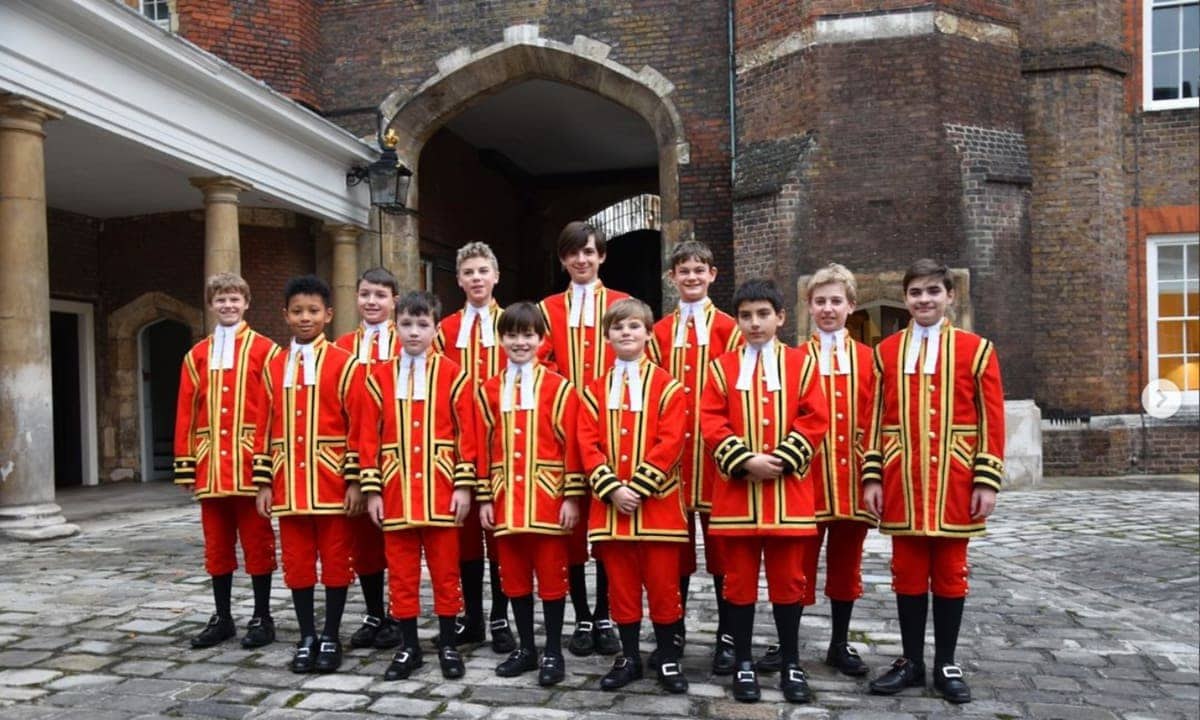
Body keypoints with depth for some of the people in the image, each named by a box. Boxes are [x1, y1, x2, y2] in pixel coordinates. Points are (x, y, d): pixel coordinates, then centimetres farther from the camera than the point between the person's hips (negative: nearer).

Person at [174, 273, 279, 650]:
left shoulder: (264, 350, -1)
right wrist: (186, 466, 4)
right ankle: (222, 618, 24)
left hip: (250, 464, -4)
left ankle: (262, 618, 15)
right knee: (217, 543, 12)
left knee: (257, 542, 5)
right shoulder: (196, 356, 11)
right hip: (211, 467, 4)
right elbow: (186, 414, 9)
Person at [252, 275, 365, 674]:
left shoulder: (344, 364, -3)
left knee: (335, 560, 6)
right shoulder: (273, 366, 9)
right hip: (289, 484, 4)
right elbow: (265, 428, 9)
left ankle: (331, 638, 19)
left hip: (332, 483, -3)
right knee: (297, 562, 10)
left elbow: (357, 427, -6)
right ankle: (307, 637, 24)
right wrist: (263, 482, 5)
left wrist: (355, 480, -10)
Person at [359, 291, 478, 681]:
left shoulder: (452, 374, -1)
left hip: (441, 491, -1)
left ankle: (448, 645, 22)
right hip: (396, 491, 2)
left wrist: (464, 485, -7)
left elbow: (466, 432, -2)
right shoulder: (380, 376, 4)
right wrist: (372, 489, -1)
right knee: (401, 572, 9)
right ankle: (409, 647, 23)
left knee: (445, 569, 8)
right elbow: (369, 436, 3)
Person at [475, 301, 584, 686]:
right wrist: (484, 498, 5)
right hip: (505, 501, 3)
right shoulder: (488, 390, 7)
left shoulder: (559, 387, -3)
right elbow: (483, 447, 8)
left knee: (551, 576, 5)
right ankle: (526, 648, 26)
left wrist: (572, 497, -8)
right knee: (514, 577, 11)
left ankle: (553, 652, 18)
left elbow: (572, 445, -5)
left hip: (547, 499, -3)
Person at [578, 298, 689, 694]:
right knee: (621, 584, 10)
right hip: (610, 503, 3)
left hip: (657, 503, -2)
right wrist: (612, 489, -12)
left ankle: (668, 657, 19)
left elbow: (670, 443, -10)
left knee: (663, 583, 4)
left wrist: (637, 487, -16)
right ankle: (628, 656, 23)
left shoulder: (667, 386, -1)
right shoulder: (595, 389, 8)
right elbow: (587, 443, 1)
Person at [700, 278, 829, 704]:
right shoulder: (722, 368, 5)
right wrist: (745, 460, -15)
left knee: (788, 581, 9)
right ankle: (743, 665, 20)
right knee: (740, 582, 7)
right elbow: (711, 424, -3)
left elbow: (816, 420, -2)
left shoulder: (801, 362, 5)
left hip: (787, 492, 0)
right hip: (736, 491, 0)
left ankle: (791, 666, 22)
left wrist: (781, 459, -12)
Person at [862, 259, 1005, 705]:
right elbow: (876, 419, 4)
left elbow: (991, 421, -1)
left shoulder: (976, 349, 1)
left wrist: (988, 480, -6)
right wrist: (872, 477, 0)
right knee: (907, 571, 8)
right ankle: (912, 661, 21)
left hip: (955, 482, -1)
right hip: (902, 482, 1)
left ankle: (946, 664, 21)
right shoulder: (886, 351, 6)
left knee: (950, 572, 8)